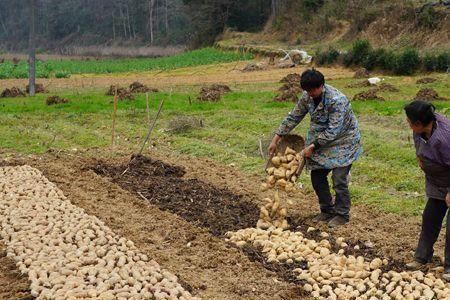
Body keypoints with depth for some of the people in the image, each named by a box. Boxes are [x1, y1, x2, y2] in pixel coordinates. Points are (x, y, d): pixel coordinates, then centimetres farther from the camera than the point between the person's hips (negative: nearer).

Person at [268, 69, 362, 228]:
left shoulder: (337, 100, -30)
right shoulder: (307, 97, -9)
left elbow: (333, 131, -29)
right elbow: (293, 117, -1)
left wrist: (312, 146, -27)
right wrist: (276, 139, -5)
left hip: (343, 142, -7)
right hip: (322, 141, 7)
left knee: (339, 180, -10)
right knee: (317, 176, 8)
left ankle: (342, 214, 9)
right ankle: (327, 211, 24)